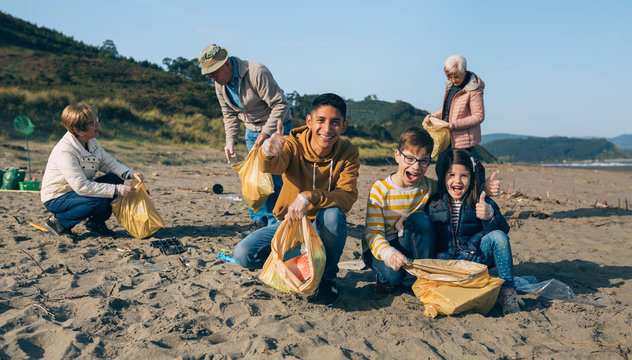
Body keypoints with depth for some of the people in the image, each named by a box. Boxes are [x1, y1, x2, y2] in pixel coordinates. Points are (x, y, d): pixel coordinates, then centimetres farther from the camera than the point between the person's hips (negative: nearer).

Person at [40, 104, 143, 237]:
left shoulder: (92, 142, -3)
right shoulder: (65, 152, -29)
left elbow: (108, 163, 4)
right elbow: (82, 186, -33)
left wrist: (130, 174, -16)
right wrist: (116, 190, -35)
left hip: (79, 190, 8)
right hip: (56, 199, -8)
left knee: (116, 179, -9)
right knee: (99, 202, -31)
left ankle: (96, 222, 7)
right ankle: (57, 221, -8)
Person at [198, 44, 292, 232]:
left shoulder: (257, 73, -27)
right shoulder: (220, 84, -3)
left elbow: (281, 104, -25)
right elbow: (230, 114, 10)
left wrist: (266, 133, -28)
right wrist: (230, 140, -3)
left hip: (276, 126, -6)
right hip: (252, 130, 7)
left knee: (274, 175, -11)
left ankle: (275, 221, 0)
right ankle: (259, 219, 15)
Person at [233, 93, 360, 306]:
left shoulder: (348, 153, -14)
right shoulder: (294, 144, -15)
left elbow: (348, 197, -27)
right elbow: (272, 167, -37)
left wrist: (309, 197, -43)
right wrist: (268, 153, -62)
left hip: (323, 228, -1)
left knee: (333, 214, -36)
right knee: (244, 254, -21)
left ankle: (327, 277, -10)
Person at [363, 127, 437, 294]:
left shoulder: (428, 186, -6)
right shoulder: (380, 189, -18)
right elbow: (373, 232, -21)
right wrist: (389, 253, -45)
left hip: (409, 244, 4)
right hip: (379, 248, -3)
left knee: (419, 218, -27)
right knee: (393, 274, -36)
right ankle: (384, 276, 2)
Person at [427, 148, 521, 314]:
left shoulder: (480, 201, 0)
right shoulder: (433, 202, 1)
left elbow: (503, 230, -8)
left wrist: (490, 216, -29)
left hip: (476, 255, 1)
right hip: (447, 259, -1)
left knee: (498, 236, -25)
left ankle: (507, 290, -18)